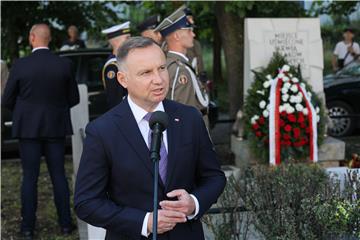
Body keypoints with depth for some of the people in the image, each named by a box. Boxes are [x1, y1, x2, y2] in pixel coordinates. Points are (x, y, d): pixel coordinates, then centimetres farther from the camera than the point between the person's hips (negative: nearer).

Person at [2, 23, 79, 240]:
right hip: (56, 127, 2)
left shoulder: (21, 66, -10)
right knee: (58, 174, 10)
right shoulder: (64, 64, -6)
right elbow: (74, 98, 2)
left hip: (29, 128, -1)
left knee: (30, 177, 6)